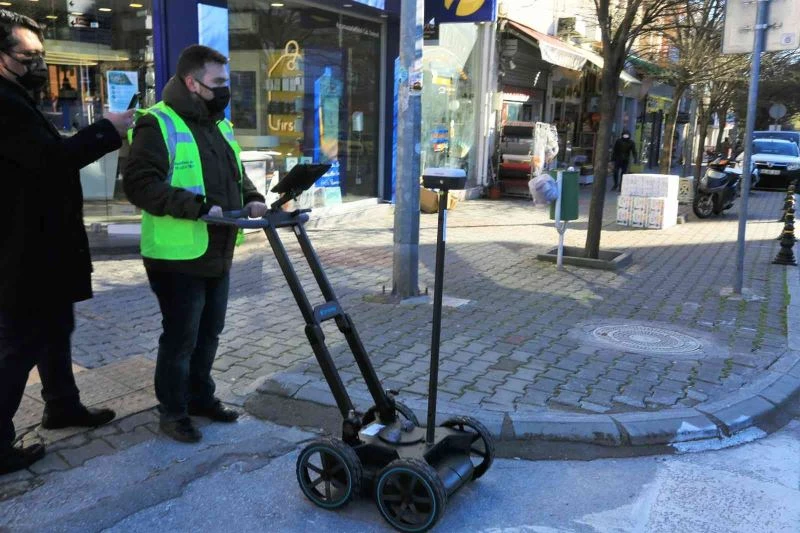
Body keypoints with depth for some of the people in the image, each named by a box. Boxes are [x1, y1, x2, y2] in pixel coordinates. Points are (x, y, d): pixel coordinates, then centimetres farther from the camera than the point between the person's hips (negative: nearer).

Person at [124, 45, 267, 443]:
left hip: (217, 254, 8)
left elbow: (236, 176, 24)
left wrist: (251, 199, 3)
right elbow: (138, 184, -23)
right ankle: (172, 412, 21)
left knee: (209, 333, 18)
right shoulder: (158, 124, -14)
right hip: (178, 256, -8)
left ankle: (200, 397, 36)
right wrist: (198, 206, -27)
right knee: (180, 338, 3)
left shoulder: (220, 126, 13)